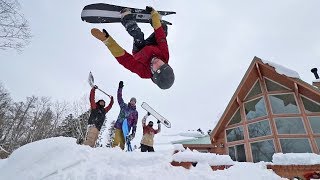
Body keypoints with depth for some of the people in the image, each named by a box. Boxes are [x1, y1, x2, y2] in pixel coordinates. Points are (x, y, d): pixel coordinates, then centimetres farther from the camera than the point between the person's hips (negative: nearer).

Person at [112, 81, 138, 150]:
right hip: (119, 126, -1)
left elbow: (134, 123, 10)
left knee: (122, 143, 0)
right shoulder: (124, 106, 10)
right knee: (117, 141, -12)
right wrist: (120, 88, -3)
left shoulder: (135, 112, 12)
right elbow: (119, 98, 4)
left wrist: (133, 132, 2)